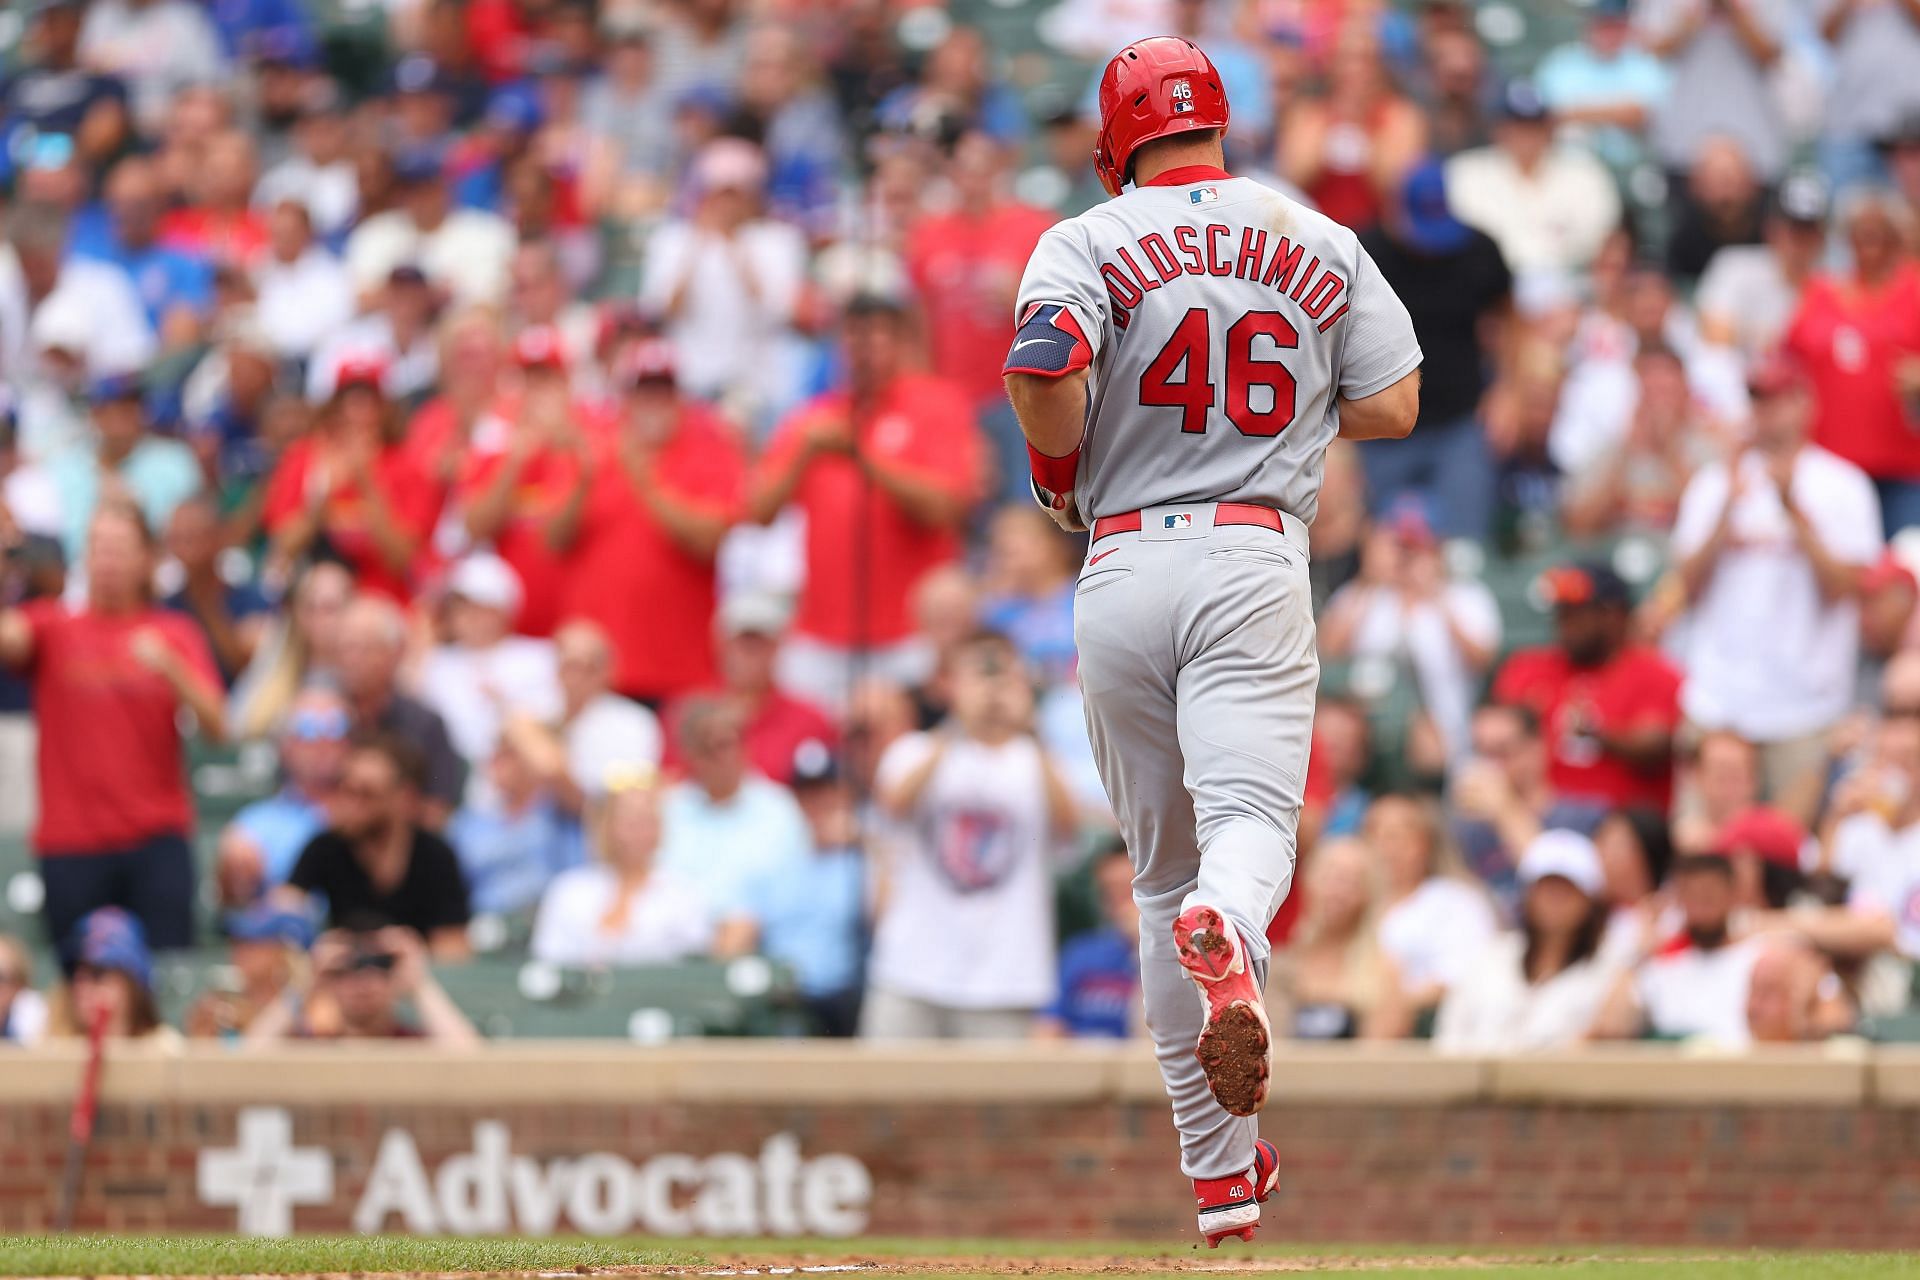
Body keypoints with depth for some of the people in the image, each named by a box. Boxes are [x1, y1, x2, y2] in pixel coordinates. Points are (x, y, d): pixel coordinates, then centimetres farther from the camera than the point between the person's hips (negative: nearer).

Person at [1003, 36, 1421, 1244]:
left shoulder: (1092, 240, 2)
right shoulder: (1321, 243, 10)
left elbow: (1042, 369, -16)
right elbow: (1392, 406, 8)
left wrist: (1061, 473, 3)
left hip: (1122, 566, 0)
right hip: (1257, 564, 0)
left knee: (1163, 869, 10)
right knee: (1251, 821, -13)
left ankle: (1224, 1167, 12)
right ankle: (1225, 928, -52)